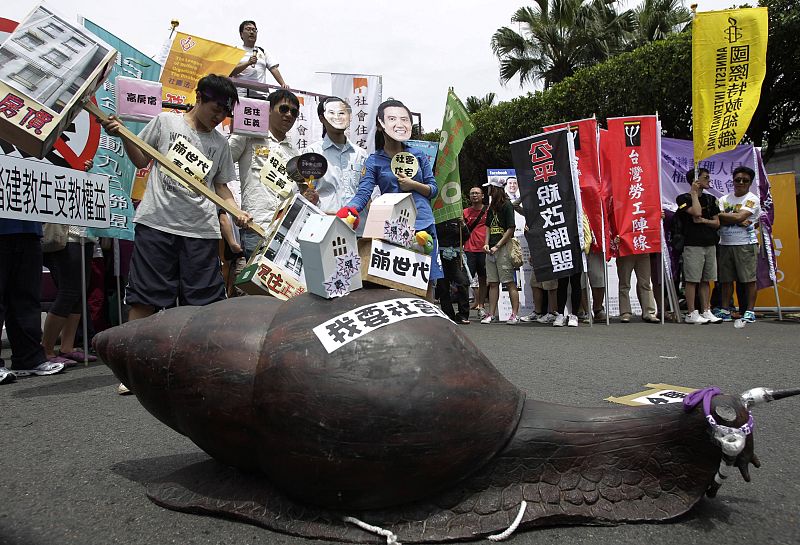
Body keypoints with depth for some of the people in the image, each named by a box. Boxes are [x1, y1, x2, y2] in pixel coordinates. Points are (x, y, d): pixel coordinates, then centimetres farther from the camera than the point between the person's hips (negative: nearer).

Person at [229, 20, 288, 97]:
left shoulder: (263, 52, 24)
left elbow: (273, 68, 13)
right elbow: (231, 73, -2)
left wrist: (283, 84, -2)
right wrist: (248, 63, -13)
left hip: (261, 95, 3)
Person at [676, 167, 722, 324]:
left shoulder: (710, 199, 16)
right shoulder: (683, 198, -3)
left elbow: (717, 223, 13)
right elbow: (696, 212, -20)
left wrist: (704, 221, -7)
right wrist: (694, 193, -9)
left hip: (710, 244, 6)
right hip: (693, 245, -6)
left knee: (706, 280, 8)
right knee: (692, 280, -5)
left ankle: (705, 311, 13)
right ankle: (691, 313, -1)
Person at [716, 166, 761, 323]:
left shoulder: (752, 199, -1)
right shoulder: (724, 199, 13)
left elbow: (739, 216, -17)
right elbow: (719, 221, -1)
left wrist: (719, 214, -7)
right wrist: (738, 221, -13)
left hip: (745, 245, -4)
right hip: (725, 244, 4)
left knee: (749, 279, -2)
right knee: (726, 279, 6)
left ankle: (750, 311, 5)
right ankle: (725, 311, 12)